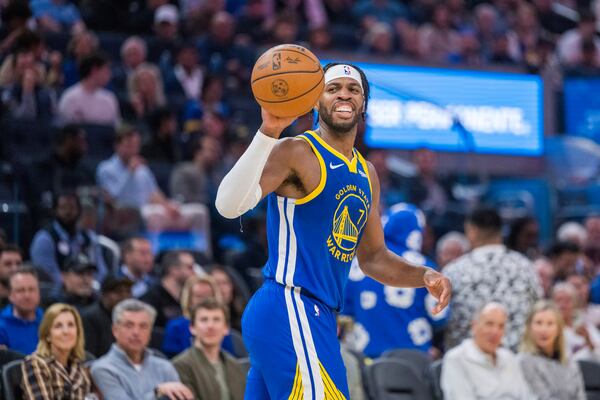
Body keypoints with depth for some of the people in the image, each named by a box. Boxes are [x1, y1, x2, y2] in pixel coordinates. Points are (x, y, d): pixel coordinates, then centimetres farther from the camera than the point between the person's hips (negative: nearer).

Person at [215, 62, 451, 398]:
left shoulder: (367, 175, 18)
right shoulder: (295, 153, -9)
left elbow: (373, 257, 26)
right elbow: (229, 205, -25)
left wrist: (424, 276, 8)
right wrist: (268, 133, -33)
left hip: (314, 317, 9)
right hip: (290, 310, -9)